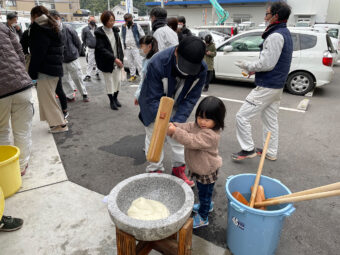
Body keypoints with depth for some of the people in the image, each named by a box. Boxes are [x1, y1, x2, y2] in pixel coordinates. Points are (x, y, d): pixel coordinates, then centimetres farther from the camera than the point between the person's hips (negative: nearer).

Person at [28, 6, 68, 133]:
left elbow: (37, 53, -17)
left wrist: (32, 72, -13)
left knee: (47, 97, -3)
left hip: (45, 69, -9)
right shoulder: (53, 28, 18)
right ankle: (57, 120, 21)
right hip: (56, 67, 9)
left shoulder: (38, 29, -10)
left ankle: (60, 124, 0)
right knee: (49, 96, 16)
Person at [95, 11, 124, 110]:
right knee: (109, 81, 2)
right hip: (107, 62, -5)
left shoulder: (115, 30, 8)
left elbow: (119, 45, 12)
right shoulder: (99, 33, -9)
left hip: (117, 61, 5)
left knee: (118, 80, 8)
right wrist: (114, 58, -24)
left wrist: (121, 59, 3)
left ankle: (115, 98, 27)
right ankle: (111, 101, 16)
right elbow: (101, 49, -17)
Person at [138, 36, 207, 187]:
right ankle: (155, 171, 20)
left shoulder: (202, 69, -26)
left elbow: (191, 98, -18)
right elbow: (153, 99, -30)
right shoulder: (157, 64, -37)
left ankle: (179, 168, 26)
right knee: (154, 137, 2)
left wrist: (177, 121, -28)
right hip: (153, 106, -3)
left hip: (176, 105, 3)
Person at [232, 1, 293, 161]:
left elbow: (266, 63, -22)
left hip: (266, 87, -11)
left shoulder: (275, 36, -18)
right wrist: (255, 69, 10)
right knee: (271, 120, 18)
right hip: (277, 86, 11)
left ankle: (248, 149, 5)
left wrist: (247, 65, -8)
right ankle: (271, 153, 29)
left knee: (242, 117, -4)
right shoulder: (285, 33, 15)